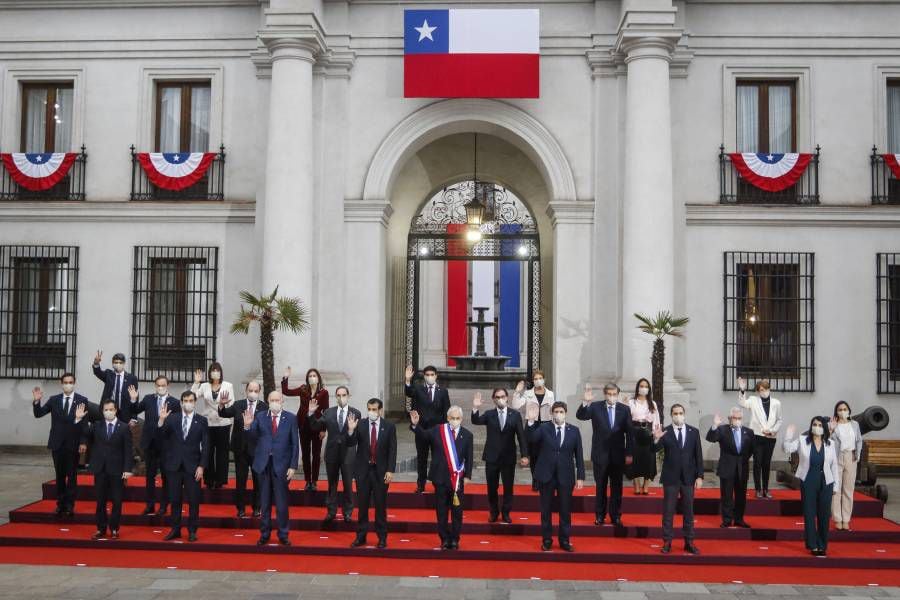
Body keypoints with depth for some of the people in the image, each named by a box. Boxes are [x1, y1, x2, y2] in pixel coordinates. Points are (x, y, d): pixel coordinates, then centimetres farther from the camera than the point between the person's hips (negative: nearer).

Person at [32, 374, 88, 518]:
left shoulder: (82, 400, -3)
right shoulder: (54, 400, 5)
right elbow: (38, 414, 2)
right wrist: (36, 401, -16)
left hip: (73, 444, -2)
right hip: (57, 443, 2)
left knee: (72, 475, 3)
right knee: (60, 475, 10)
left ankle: (70, 505, 8)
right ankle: (60, 503, 17)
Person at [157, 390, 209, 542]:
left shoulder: (202, 421, 0)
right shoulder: (172, 418, 4)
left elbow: (205, 445, -1)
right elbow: (161, 437, -5)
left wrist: (201, 466, -8)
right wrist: (161, 421, -21)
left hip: (192, 466, -1)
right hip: (174, 465, 2)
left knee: (193, 500, 2)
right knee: (175, 500, 8)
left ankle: (192, 531, 12)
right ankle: (175, 529, 19)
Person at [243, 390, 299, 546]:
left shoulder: (291, 418, -2)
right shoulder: (260, 416, 2)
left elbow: (295, 444, -2)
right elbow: (253, 439, -1)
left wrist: (293, 466, -7)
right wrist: (247, 426, -20)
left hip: (281, 464, -2)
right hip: (263, 463, 2)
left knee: (282, 502, 5)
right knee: (264, 502, 12)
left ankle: (283, 535, 17)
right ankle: (264, 534, 22)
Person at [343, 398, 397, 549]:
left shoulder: (389, 426, -2)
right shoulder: (360, 424, -1)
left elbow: (392, 450, -3)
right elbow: (350, 444, -8)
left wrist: (390, 470, -10)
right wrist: (350, 430, -26)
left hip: (381, 471, -1)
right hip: (363, 470, 1)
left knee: (381, 505, 6)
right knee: (362, 505, 9)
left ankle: (382, 537, 16)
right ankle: (361, 536, 20)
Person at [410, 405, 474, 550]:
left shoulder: (467, 435, 1)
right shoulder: (437, 430, 0)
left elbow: (469, 458, 1)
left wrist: (468, 476, -3)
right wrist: (415, 424, -21)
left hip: (458, 479, 0)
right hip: (440, 478, 0)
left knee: (457, 511, 7)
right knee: (441, 512, 8)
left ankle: (455, 540, 19)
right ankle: (445, 540, 18)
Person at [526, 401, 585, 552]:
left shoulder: (574, 430, 2)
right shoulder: (543, 428, -2)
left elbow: (578, 455, 3)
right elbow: (531, 440, -20)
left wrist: (580, 477, 0)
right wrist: (531, 422, -33)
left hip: (566, 476, 1)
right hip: (546, 475, -1)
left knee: (565, 510, 7)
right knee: (546, 510, 8)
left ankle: (564, 540, 19)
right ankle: (546, 540, 19)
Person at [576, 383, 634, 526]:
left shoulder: (624, 409, 0)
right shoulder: (595, 407, -3)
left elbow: (629, 433, 1)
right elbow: (580, 416, -17)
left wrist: (629, 453, -3)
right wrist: (585, 402, -35)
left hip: (618, 455, 1)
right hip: (600, 454, -1)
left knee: (617, 487, 9)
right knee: (600, 487, 9)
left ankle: (616, 516, 19)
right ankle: (600, 515, 20)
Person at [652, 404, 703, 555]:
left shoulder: (694, 432, 2)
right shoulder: (665, 432, -4)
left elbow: (698, 455, 3)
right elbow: (654, 450, -14)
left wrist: (700, 476, -2)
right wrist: (656, 439, -35)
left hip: (688, 477, 2)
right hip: (671, 477, -2)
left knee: (688, 511, 9)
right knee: (668, 511, 3)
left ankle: (689, 542, 17)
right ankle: (667, 542, 10)